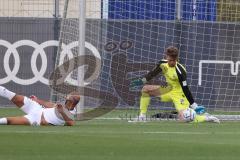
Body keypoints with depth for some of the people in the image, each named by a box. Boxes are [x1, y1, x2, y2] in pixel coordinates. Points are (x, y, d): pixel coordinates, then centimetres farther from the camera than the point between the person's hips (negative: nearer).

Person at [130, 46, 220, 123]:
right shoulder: (163, 64, -10)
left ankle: (206, 118, -2)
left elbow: (185, 89, -26)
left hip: (179, 94, -7)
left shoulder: (180, 71, -29)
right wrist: (141, 81, 3)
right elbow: (153, 73, 10)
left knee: (184, 118, -26)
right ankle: (142, 116, 5)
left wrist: (193, 105, -26)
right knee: (145, 89, 0)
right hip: (169, 90, 7)